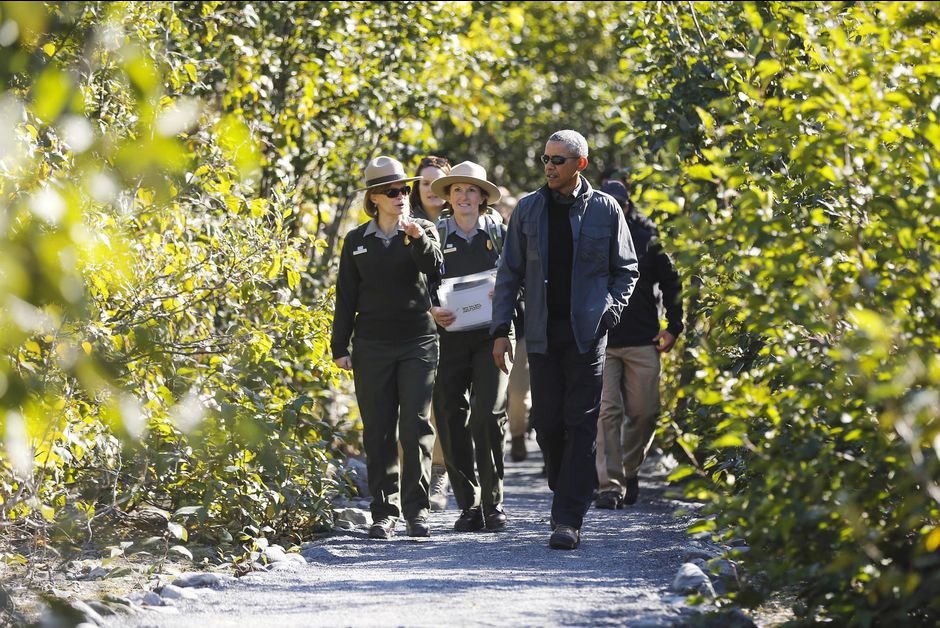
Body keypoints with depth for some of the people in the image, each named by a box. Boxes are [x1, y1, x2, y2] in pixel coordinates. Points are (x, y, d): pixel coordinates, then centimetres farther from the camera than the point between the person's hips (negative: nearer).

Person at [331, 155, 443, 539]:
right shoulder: (357, 241, 9)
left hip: (417, 342, -1)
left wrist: (419, 239, -30)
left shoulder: (423, 232, 7)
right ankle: (384, 512, 8)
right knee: (378, 432, 3)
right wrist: (339, 346, 6)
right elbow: (346, 297, 10)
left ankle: (416, 509, -2)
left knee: (415, 427, -7)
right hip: (372, 346, 1)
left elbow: (435, 267, -12)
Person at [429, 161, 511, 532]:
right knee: (451, 419, -2)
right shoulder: (435, 237, 8)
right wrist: (433, 312, -12)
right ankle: (468, 506, 7)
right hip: (450, 336, 1)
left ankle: (493, 502, -4)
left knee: (488, 413, -15)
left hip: (492, 335, -1)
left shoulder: (499, 233, 8)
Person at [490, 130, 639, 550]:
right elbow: (510, 273, 9)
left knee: (581, 424, -6)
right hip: (543, 333, 2)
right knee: (547, 422, 3)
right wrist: (501, 329, 2)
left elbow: (626, 270, 10)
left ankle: (569, 519, -9)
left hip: (587, 331, -2)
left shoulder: (605, 209, 3)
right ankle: (566, 495, 25)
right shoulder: (528, 209, 7)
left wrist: (610, 311, -5)